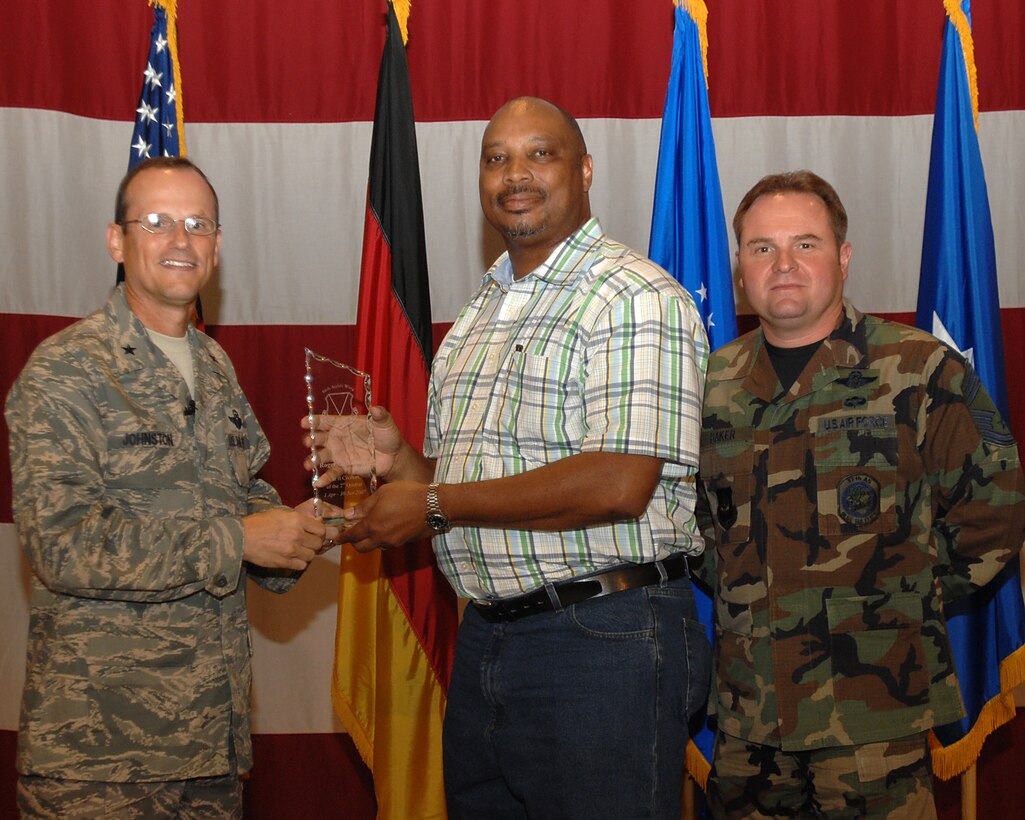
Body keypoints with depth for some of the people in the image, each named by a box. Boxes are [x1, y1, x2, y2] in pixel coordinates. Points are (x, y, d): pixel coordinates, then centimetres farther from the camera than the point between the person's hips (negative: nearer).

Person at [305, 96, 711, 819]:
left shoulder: (635, 299, -12)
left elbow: (619, 484, -23)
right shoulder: (481, 312, 16)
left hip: (602, 642, -8)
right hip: (485, 639, 8)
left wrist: (434, 504, -17)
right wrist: (399, 460, 0)